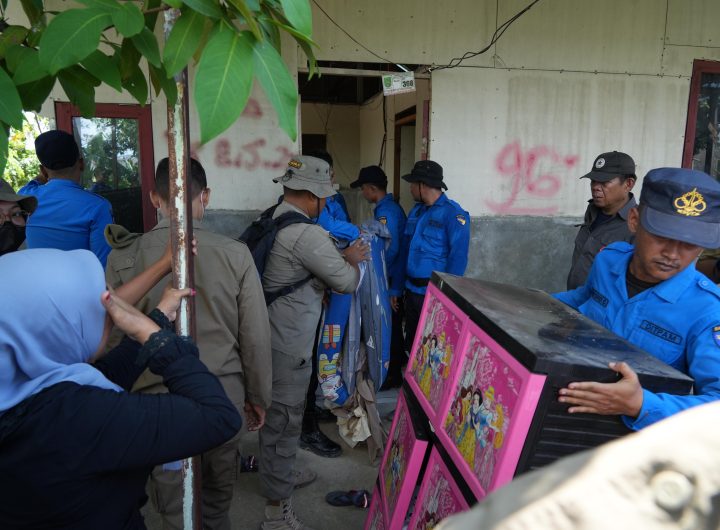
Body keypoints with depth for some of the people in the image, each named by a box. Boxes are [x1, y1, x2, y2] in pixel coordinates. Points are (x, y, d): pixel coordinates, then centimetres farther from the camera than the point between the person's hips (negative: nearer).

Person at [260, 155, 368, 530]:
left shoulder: (273, 220, 7)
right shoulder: (307, 234, -23)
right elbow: (346, 282, -17)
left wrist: (340, 256, 11)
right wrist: (352, 260, 3)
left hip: (275, 335, 10)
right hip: (289, 344, -10)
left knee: (278, 415, 25)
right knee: (284, 419, 3)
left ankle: (280, 474, 46)